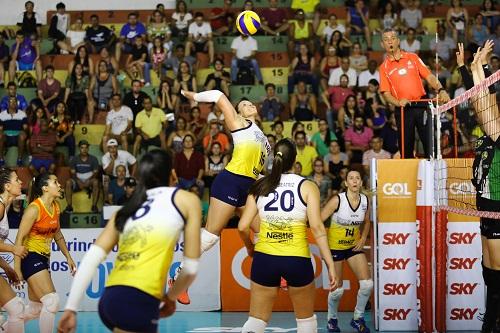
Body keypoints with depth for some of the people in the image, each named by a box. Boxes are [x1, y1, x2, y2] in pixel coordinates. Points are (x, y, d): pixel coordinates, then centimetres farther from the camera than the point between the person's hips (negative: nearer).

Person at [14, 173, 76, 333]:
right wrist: (16, 269, -21)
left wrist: (68, 257, 18)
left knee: (36, 309, 13)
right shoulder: (34, 209, -17)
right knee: (52, 301, -18)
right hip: (30, 258, -9)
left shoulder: (55, 207, 7)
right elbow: (19, 238, -18)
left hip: (43, 259, 9)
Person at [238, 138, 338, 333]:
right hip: (297, 259, -2)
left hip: (264, 258, 2)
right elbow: (317, 227, -11)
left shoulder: (259, 186, 3)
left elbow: (243, 227, 1)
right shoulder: (307, 187, -3)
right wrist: (330, 265, -9)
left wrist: (250, 248, 22)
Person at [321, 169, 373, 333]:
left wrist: (363, 238, 1)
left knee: (367, 284, -8)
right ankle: (332, 319, 28)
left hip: (354, 245, 4)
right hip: (335, 246, -4)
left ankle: (358, 318, 14)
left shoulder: (365, 200, -6)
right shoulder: (337, 200, -21)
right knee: (337, 290, 0)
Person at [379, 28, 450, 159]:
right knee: (405, 147, 0)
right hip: (403, 110, 0)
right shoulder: (384, 67, 8)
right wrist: (398, 102, -17)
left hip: (421, 106, 0)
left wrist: (440, 90, -13)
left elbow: (429, 77, 5)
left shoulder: (413, 57, 11)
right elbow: (386, 93, 3)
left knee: (430, 142, -7)